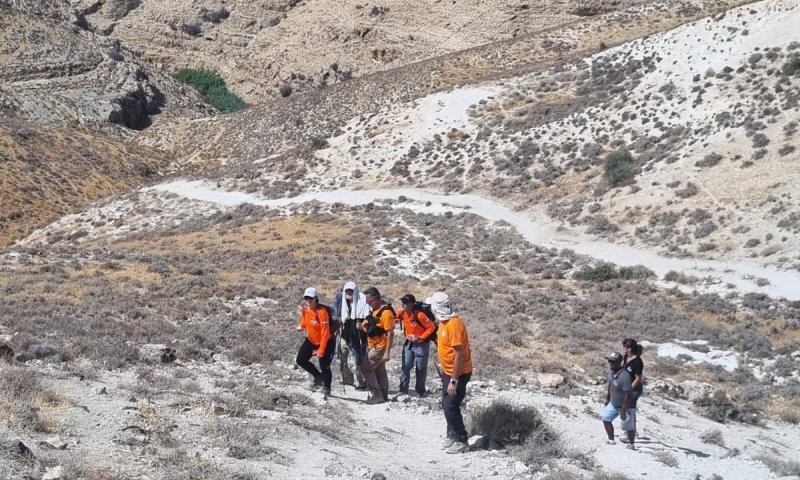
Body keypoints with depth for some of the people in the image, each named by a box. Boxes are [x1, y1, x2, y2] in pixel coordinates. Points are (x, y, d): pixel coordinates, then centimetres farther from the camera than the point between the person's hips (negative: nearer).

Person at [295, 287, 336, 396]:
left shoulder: (321, 312, -29)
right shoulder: (304, 310, -7)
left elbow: (325, 333, -27)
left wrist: (321, 350, -25)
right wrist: (301, 327, -11)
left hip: (326, 342, -7)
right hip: (311, 341, 7)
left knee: (324, 366, -6)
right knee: (301, 360, -2)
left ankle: (327, 388, 21)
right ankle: (318, 377, 20)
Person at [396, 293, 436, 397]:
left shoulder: (419, 315, -26)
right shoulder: (402, 313, -6)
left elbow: (431, 327, -20)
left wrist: (420, 338, -21)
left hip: (421, 344, -5)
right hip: (409, 343, 5)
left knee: (421, 368, 6)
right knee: (405, 366, 0)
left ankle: (421, 391, 20)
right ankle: (403, 390, 5)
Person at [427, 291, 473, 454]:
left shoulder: (454, 324, -25)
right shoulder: (444, 322, 4)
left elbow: (459, 354, -26)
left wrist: (454, 381, -25)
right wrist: (444, 371, 20)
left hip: (458, 373, -9)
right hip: (448, 372, 9)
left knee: (451, 407, -8)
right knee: (446, 405, 16)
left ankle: (460, 441, 3)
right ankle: (452, 435, 29)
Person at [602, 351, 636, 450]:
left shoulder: (624, 376, -34)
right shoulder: (611, 371, -9)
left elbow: (627, 395, -30)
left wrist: (623, 411, -26)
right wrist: (607, 398, 19)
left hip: (625, 406, -8)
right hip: (613, 404, 8)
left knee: (627, 427, 6)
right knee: (606, 419, 17)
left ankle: (631, 445, 28)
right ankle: (611, 440, 33)